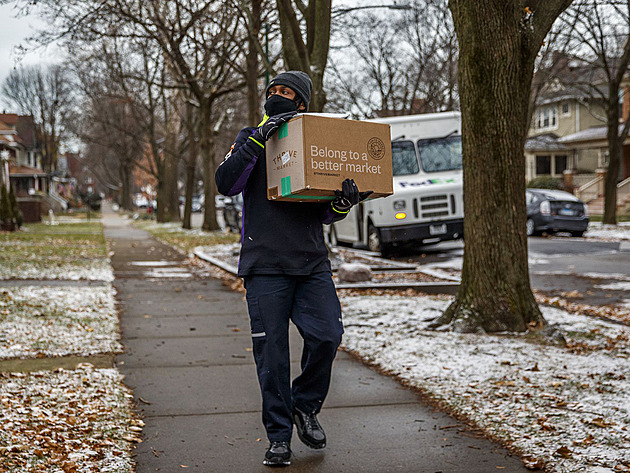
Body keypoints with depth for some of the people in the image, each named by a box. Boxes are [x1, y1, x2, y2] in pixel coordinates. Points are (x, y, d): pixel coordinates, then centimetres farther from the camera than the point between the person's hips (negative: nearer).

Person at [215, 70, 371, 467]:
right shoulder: (251, 139, 9)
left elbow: (323, 214, 14)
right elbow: (226, 183, -10)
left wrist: (343, 204, -9)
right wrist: (259, 138, -17)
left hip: (313, 263, 2)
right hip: (265, 265, -2)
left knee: (327, 336, -12)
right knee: (272, 353, -1)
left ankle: (305, 406, 15)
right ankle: (279, 435, 13)